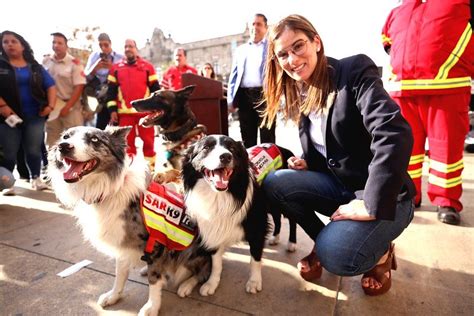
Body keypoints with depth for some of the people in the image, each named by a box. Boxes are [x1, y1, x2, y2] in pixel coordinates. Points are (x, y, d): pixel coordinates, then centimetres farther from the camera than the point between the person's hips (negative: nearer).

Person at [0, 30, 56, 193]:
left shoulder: (35, 66, 10)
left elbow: (50, 85, 9)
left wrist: (50, 105, -4)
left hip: (35, 115, 1)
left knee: (34, 150, 8)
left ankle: (36, 178, 21)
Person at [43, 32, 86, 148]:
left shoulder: (74, 63, -8)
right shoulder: (46, 61, 5)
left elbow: (79, 87, -11)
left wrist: (67, 107, -13)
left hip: (71, 106, -4)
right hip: (51, 107, 5)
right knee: (52, 140, 13)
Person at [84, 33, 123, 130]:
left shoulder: (120, 58, 3)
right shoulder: (94, 56, 9)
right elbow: (86, 77, 3)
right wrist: (95, 67, -14)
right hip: (101, 100, 2)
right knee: (99, 129, 1)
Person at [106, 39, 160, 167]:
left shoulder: (147, 67, 6)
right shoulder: (116, 68, 11)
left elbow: (155, 89, 6)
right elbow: (111, 91, 11)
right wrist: (112, 110, 3)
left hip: (145, 111, -1)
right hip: (124, 112, 2)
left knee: (148, 140, 4)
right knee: (127, 141, 7)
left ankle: (150, 165, 16)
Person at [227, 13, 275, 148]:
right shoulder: (240, 50, 21)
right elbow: (233, 75, 18)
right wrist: (231, 99, 8)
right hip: (244, 96, 4)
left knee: (267, 138, -2)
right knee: (247, 139, 8)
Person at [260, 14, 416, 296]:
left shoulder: (355, 71, -15)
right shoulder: (301, 96, 6)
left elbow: (395, 135, -28)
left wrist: (372, 204, -28)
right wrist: (306, 163, -6)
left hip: (383, 195, -6)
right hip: (338, 184, 6)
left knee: (336, 255, -27)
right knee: (274, 184, -14)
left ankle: (381, 253, 9)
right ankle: (323, 241, 8)